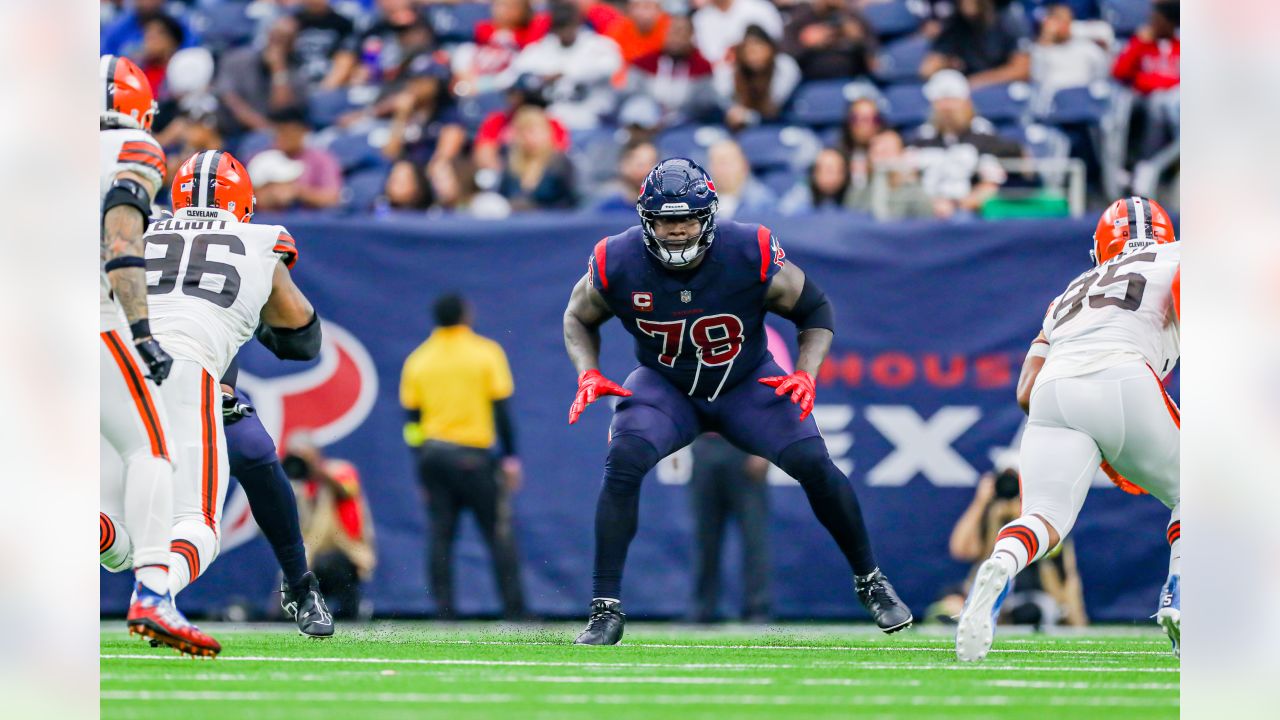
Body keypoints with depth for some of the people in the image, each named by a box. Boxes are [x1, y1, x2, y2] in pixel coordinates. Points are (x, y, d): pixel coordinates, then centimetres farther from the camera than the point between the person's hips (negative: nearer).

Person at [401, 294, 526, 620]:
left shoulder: (417, 360, 6)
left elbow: (411, 418, 6)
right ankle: (514, 611, -1)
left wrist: (421, 464, 12)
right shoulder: (486, 353, -2)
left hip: (432, 454, 3)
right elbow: (501, 410, -5)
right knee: (500, 535, 2)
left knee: (440, 538, 4)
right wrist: (510, 459, -1)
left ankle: (444, 614, -1)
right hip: (474, 454, -3)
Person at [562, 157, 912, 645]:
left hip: (748, 384, 0)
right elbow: (579, 318, 2)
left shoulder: (752, 256, -23)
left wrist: (806, 374, -21)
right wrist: (588, 374, -15)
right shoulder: (618, 265, -20)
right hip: (664, 387, 0)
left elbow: (815, 310, -7)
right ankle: (606, 610, -20)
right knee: (623, 462, -27)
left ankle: (870, 582, 10)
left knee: (814, 466, -15)